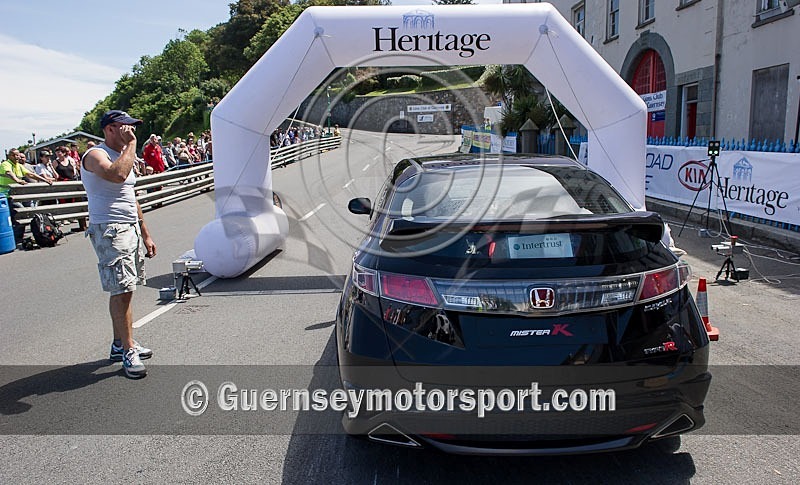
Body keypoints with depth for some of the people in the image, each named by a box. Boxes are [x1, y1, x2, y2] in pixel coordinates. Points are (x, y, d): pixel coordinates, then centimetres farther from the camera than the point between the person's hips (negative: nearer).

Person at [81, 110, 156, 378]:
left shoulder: (123, 155, 19)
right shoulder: (95, 155, -10)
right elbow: (117, 175, -33)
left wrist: (145, 235, 22)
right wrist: (131, 143, -19)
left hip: (130, 228, 9)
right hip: (109, 232, -9)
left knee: (124, 290, 12)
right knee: (122, 290, -10)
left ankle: (120, 344, 22)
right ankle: (128, 351, -2)